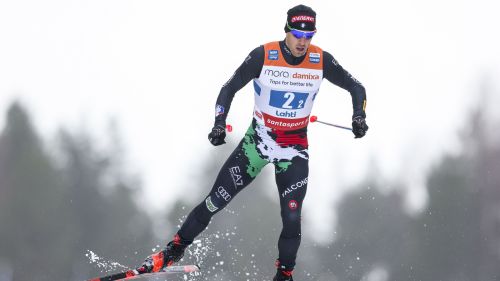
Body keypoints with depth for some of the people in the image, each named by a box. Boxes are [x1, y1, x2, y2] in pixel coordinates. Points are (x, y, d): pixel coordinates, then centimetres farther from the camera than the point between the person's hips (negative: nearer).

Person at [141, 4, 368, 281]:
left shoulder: (321, 60, -10)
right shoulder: (263, 56, -15)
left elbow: (355, 87, 4)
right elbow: (230, 88, -6)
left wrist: (358, 116, -13)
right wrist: (219, 123, -20)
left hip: (294, 150, 1)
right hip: (257, 141, -1)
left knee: (292, 218, -11)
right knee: (215, 201, -2)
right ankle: (174, 249, 15)